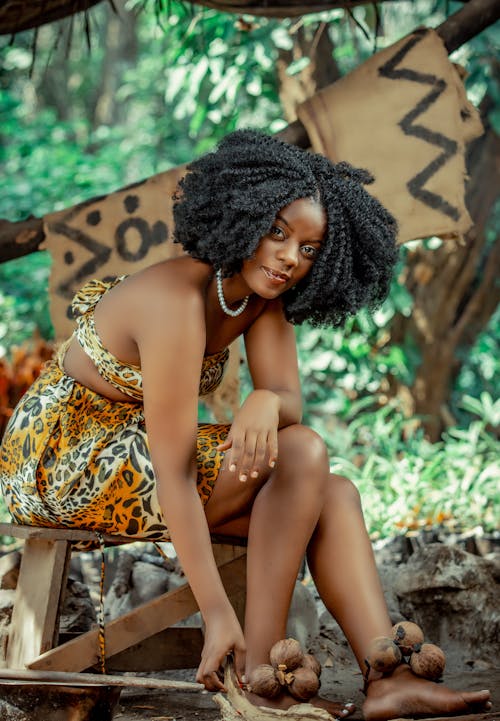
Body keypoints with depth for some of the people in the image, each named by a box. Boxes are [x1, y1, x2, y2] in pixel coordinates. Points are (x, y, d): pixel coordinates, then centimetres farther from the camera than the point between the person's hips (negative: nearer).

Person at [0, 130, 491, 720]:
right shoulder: (180, 302, -28)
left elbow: (290, 401, -8)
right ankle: (259, 673, -19)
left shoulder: (262, 295, -1)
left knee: (335, 496, -5)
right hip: (66, 460, -9)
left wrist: (265, 403, -35)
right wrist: (218, 615, -32)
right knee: (302, 454, -21)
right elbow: (174, 472, -31)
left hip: (131, 455, 9)